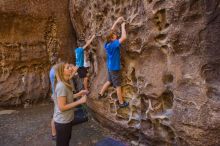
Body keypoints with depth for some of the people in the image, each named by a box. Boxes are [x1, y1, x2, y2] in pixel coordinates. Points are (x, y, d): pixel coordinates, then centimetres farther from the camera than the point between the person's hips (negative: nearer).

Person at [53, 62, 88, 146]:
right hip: (62, 122, -9)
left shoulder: (65, 84, 3)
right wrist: (79, 101, -24)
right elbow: (62, 107, -28)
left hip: (66, 120, 9)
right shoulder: (61, 86, -27)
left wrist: (79, 94, 2)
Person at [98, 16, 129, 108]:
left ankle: (101, 94, 39)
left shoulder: (107, 43, -4)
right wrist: (123, 26, -18)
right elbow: (124, 37, -32)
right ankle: (121, 103, 17)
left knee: (109, 81, 26)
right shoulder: (113, 44, -26)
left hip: (110, 67, 8)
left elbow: (111, 31, 9)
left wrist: (116, 22, 8)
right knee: (118, 85, 4)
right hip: (115, 68, -8)